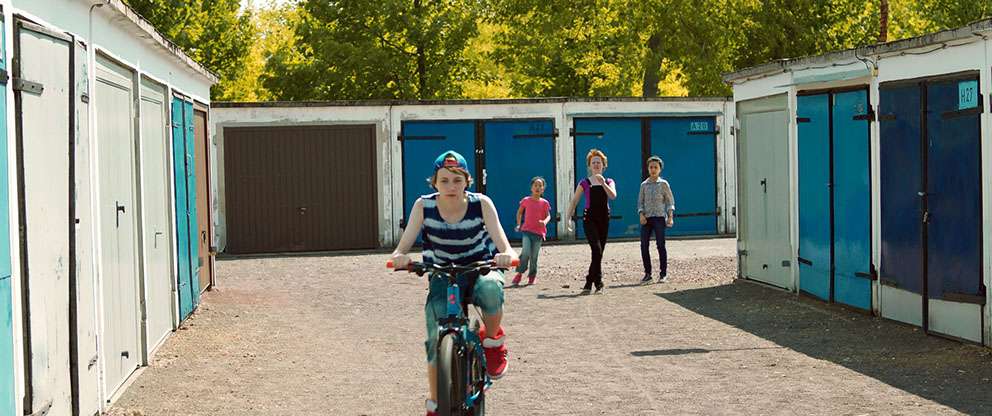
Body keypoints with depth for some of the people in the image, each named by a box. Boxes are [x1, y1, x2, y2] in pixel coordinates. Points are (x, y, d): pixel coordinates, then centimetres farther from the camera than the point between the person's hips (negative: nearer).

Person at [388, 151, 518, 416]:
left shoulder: (481, 204, -16)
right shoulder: (424, 206, -14)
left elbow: (505, 247, -23)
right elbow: (401, 249, -18)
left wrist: (506, 255, -48)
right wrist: (399, 257, -43)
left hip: (481, 268, -1)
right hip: (443, 274, 1)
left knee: (490, 290, -38)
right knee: (437, 336, -19)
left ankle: (492, 340, -6)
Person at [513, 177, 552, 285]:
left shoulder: (544, 203, 3)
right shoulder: (526, 200, 4)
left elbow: (548, 215, 10)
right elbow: (519, 212, 18)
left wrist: (544, 222, -12)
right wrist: (518, 224, 9)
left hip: (538, 232, 1)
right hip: (526, 231, -1)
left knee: (534, 256, 0)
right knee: (526, 252, -18)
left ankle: (532, 276, 17)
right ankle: (519, 273, -3)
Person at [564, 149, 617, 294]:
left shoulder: (609, 182, 11)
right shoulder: (584, 183, 5)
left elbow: (613, 196, -9)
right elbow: (573, 202, 6)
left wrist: (603, 183, -20)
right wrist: (567, 219, -2)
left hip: (604, 218, 3)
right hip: (589, 218, -3)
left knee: (598, 252, 3)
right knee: (597, 250, -17)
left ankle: (589, 282, 14)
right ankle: (598, 283, -14)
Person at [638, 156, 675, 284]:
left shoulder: (663, 184, 5)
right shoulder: (644, 185, 12)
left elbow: (670, 201, 6)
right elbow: (640, 202, 12)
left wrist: (670, 217, -4)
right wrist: (641, 215, -4)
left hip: (659, 217, -3)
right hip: (646, 219, 3)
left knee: (661, 245, -6)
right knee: (644, 245, -3)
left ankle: (663, 274, -1)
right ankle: (647, 274, 7)